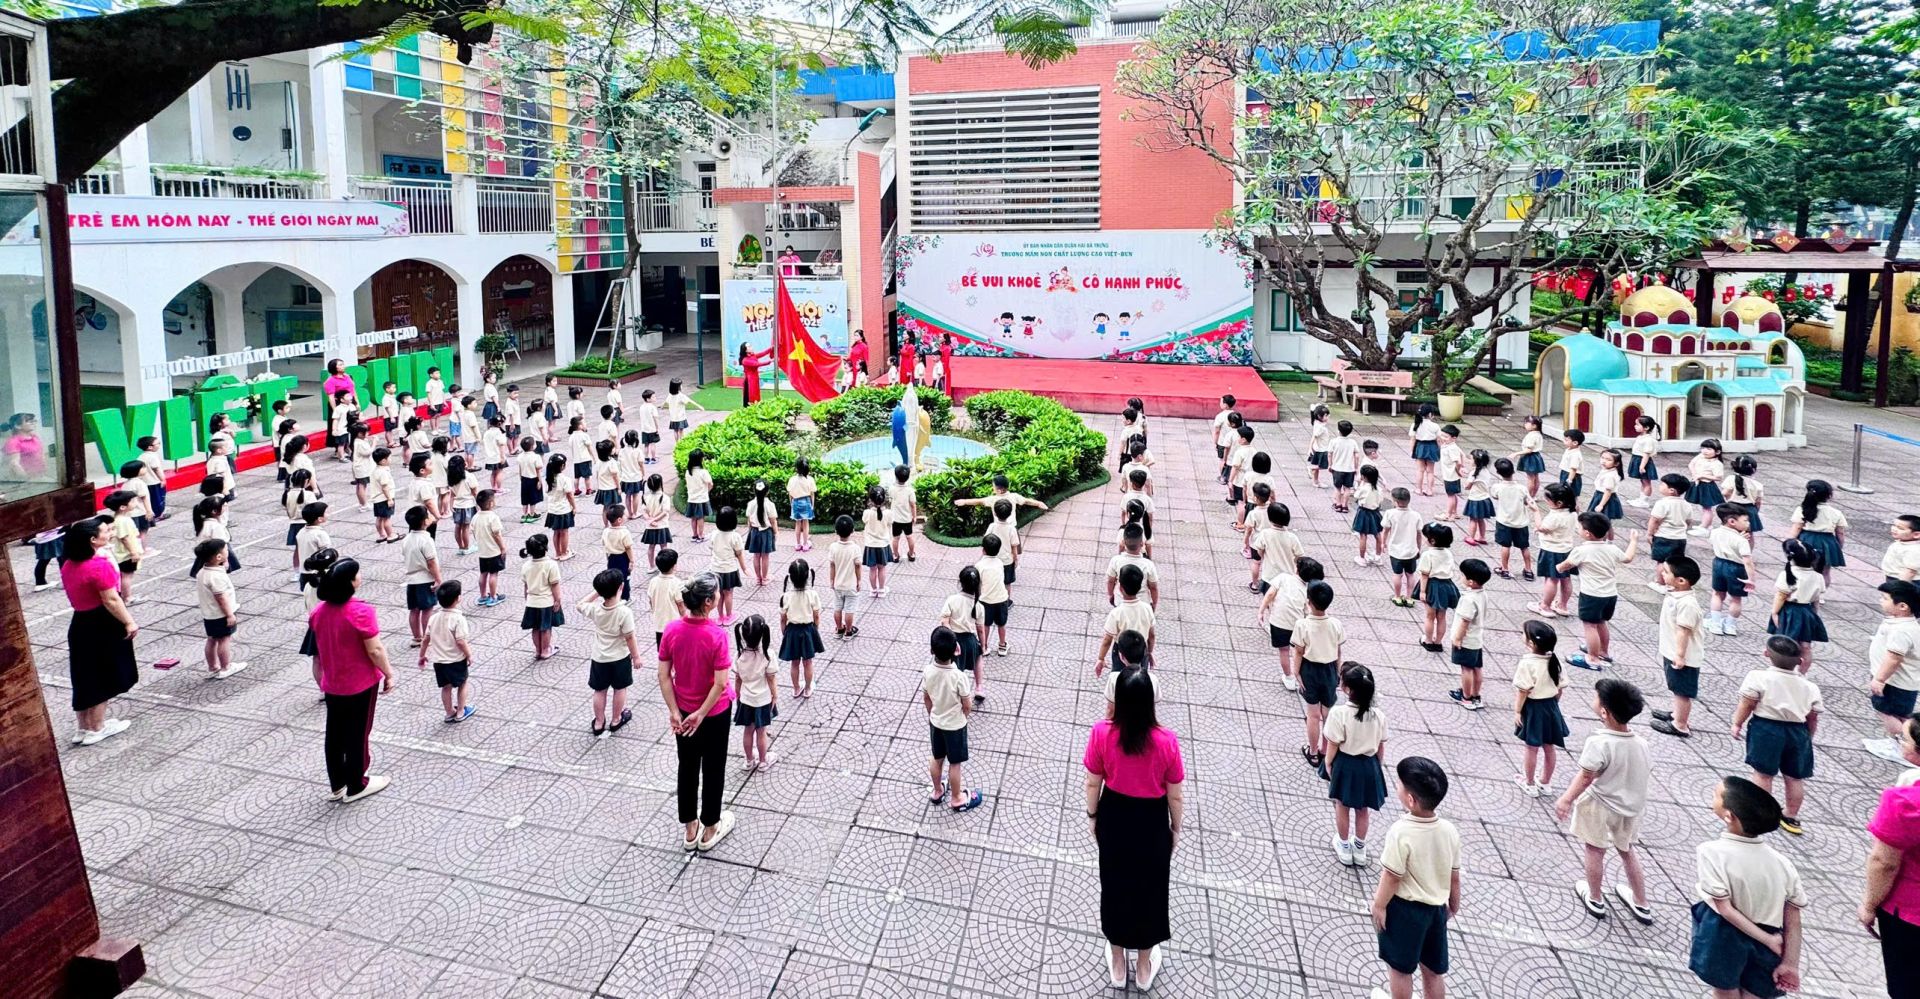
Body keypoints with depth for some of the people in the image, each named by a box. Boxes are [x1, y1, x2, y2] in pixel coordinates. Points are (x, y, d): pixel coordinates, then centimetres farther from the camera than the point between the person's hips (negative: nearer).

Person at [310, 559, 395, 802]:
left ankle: (337, 785, 29)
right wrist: (388, 674, -8)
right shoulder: (361, 611, -24)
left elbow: (318, 649, 8)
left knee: (335, 734, 17)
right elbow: (375, 650, -21)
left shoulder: (319, 611, -3)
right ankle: (356, 787, 21)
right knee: (358, 734, 8)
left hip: (332, 684, 6)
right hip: (361, 684, -6)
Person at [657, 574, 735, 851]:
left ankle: (690, 829, 33)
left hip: (683, 711, 4)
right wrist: (701, 714, -14)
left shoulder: (672, 629, -12)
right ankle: (709, 830, 30)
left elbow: (664, 675, -9)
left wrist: (674, 712, -5)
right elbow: (721, 683, -25)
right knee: (713, 770, 14)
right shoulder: (717, 635, -26)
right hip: (714, 713, -4)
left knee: (687, 768, 19)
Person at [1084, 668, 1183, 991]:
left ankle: (1117, 962, 42)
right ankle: (1144, 965, 42)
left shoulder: (1101, 733, -23)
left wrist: (1092, 816, 9)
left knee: (1115, 885, 23)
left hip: (1114, 816, 1)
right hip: (1151, 821, -1)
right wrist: (1176, 828, 6)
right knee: (1149, 888, 22)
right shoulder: (1166, 740, -25)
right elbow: (1175, 795, -13)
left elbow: (1093, 783, -9)